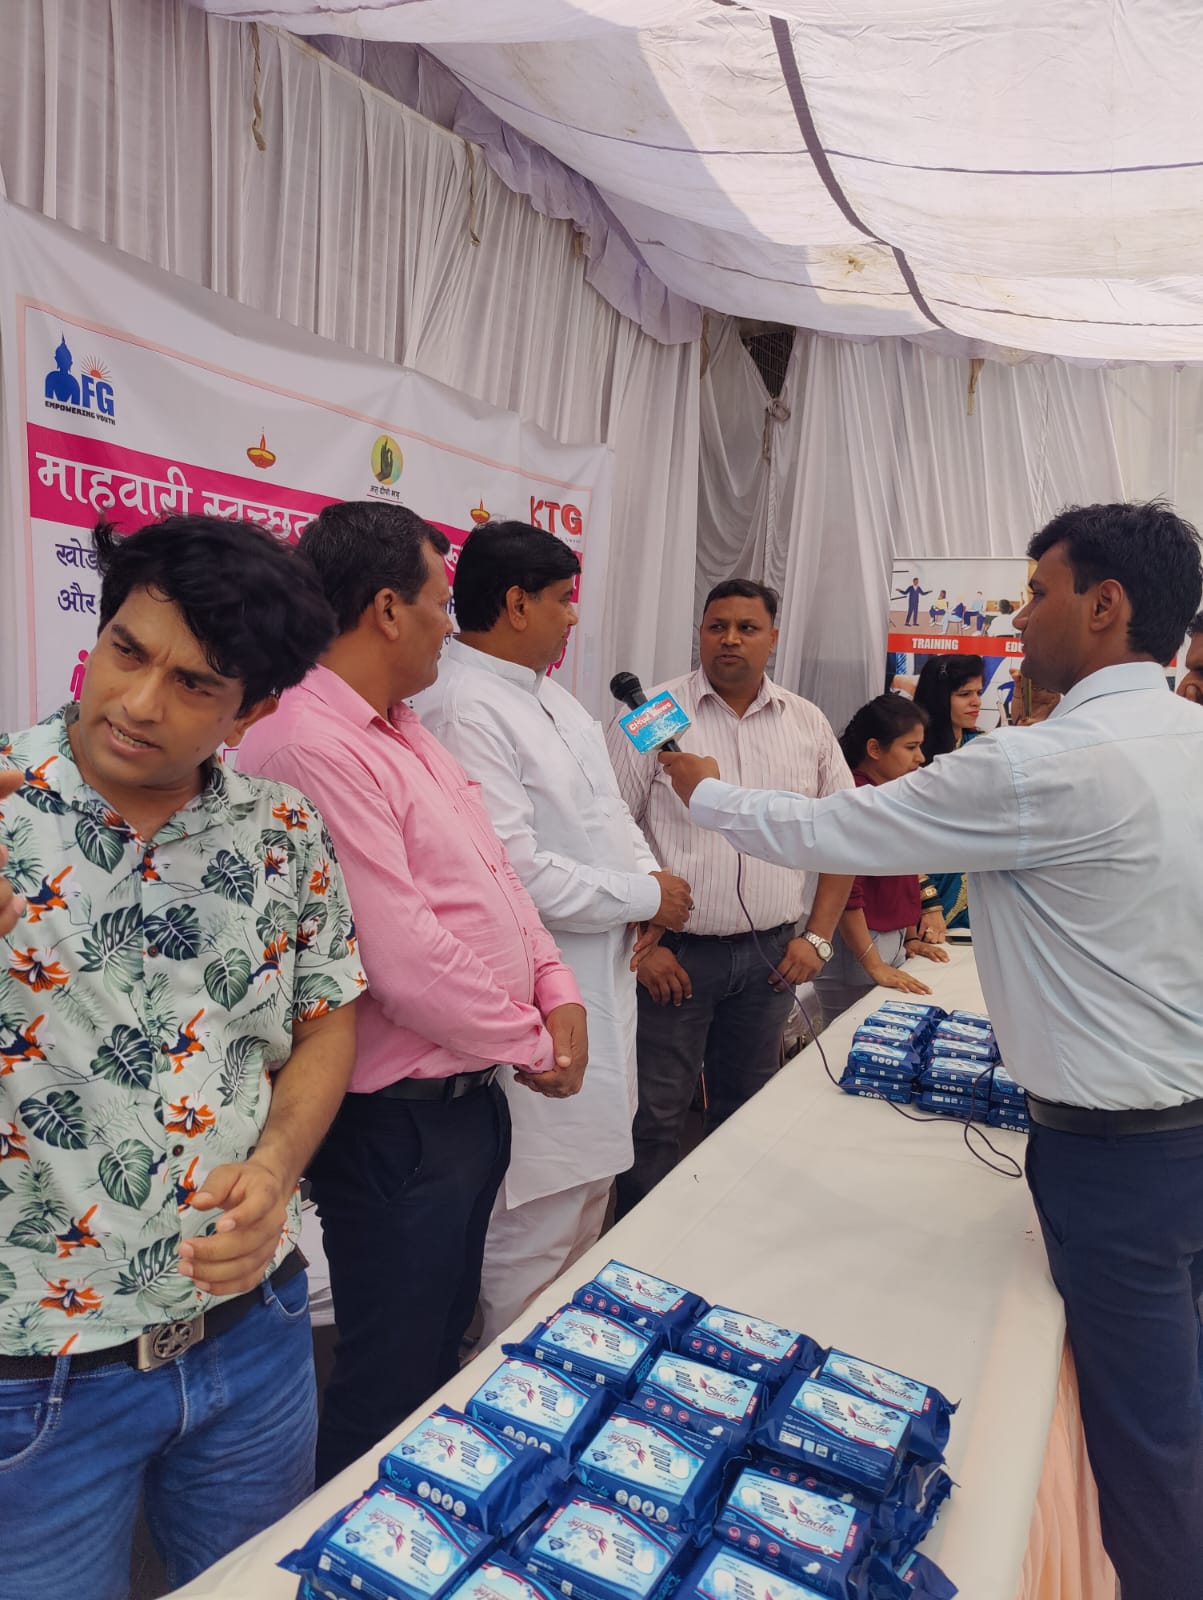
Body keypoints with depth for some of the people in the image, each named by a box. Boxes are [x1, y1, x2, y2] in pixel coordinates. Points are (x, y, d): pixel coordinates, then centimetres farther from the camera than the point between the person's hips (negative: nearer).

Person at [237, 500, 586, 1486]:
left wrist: (557, 991, -2)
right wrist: (532, 1046, -12)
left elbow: (494, 872, 12)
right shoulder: (312, 746, -24)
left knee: (442, 1356, 27)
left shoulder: (405, 730, 9)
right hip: (399, 1120, -10)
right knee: (389, 1400, 11)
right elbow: (403, 957, -27)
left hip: (468, 1098, 10)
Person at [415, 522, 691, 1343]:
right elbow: (514, 872, -27)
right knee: (534, 1232, 3)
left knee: (590, 1188, 26)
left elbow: (607, 804, 17)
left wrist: (648, 877, -2)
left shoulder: (550, 693, 10)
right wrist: (644, 897, -14)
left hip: (602, 982, 11)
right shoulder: (464, 709, -22)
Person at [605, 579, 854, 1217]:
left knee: (746, 1110, 17)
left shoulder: (808, 725, 7)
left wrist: (817, 937, 5)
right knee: (656, 1117, 4)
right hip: (674, 951, -3)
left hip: (771, 953, 4)